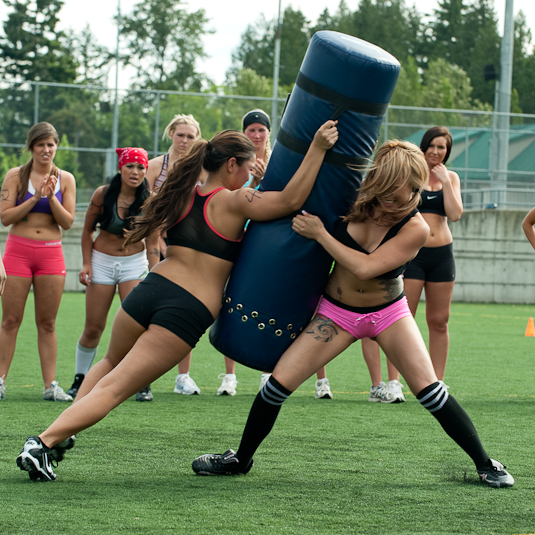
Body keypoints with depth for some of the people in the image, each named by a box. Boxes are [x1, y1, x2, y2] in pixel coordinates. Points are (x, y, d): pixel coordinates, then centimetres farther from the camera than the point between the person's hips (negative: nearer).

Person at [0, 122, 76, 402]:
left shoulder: (65, 179, 6)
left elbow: (67, 222, 1)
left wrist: (51, 197, -13)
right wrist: (35, 198, -14)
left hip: (51, 253, 2)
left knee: (47, 323, 4)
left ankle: (50, 384, 5)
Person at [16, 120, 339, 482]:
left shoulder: (183, 195, 14)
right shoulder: (234, 203, -4)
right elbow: (291, 200, -12)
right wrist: (318, 148, -14)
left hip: (150, 290, 5)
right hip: (190, 312, -5)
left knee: (112, 363, 32)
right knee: (114, 388, -4)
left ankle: (62, 433, 20)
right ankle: (44, 443, -15)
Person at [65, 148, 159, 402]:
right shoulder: (102, 195, -9)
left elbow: (152, 244, -5)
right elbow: (88, 230, 3)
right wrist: (86, 263, -5)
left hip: (135, 262, 0)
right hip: (102, 261, 0)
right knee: (93, 328, 3)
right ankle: (80, 378, 22)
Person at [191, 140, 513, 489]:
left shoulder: (416, 229, -23)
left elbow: (365, 267, -32)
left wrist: (320, 233, -29)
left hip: (388, 312, -2)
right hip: (337, 312, 2)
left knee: (429, 390, -13)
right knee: (279, 383, -7)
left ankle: (485, 464, 2)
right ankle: (241, 459, 13)